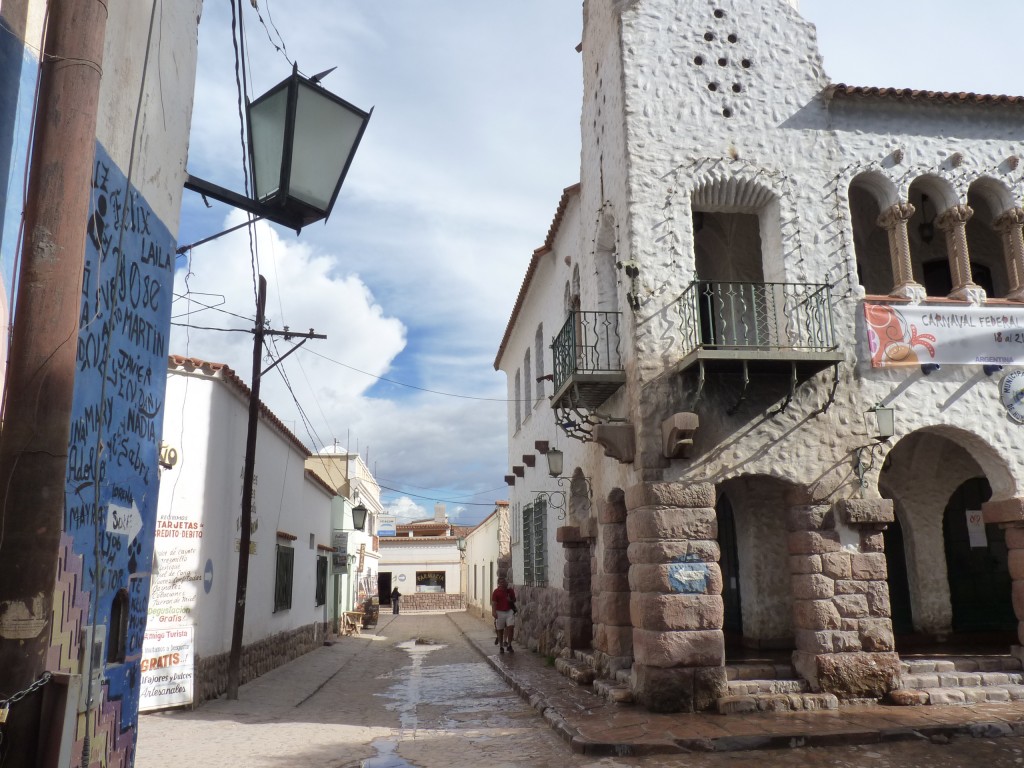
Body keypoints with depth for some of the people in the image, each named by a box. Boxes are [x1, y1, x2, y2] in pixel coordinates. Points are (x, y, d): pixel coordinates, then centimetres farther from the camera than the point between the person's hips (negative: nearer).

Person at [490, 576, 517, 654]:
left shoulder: (510, 590, 4)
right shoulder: (496, 592, -6)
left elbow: (514, 599, 18)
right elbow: (493, 603, -11)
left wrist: (511, 600, -5)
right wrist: (494, 612, -23)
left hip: (509, 611, 2)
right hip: (500, 612, -2)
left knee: (510, 627, -10)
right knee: (500, 630, 7)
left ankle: (509, 645, 3)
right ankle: (501, 647, 21)